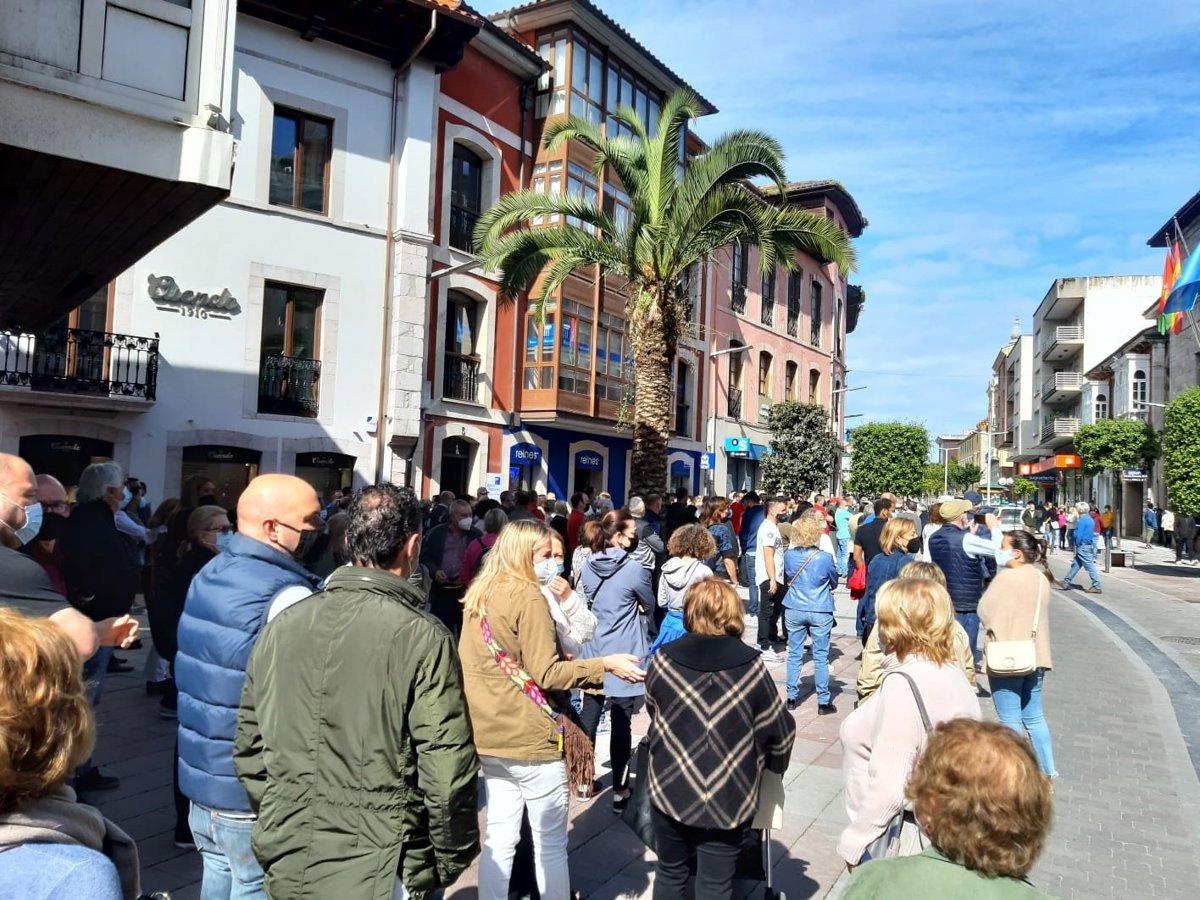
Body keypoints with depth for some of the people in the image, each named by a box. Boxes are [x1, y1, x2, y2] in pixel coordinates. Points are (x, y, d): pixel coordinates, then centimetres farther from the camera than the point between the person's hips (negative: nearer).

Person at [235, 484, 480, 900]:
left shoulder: (282, 625, -3)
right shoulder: (422, 637, -18)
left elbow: (248, 749, 4)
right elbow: (446, 771, -18)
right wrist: (453, 860, -2)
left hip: (287, 865, 4)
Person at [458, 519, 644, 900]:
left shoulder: (478, 595, 8)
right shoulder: (528, 596, -15)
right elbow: (545, 673, -18)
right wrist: (606, 664, -14)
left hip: (489, 736, 7)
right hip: (530, 738, -7)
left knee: (499, 839, 15)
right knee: (551, 844, 8)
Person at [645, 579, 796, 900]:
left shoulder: (664, 660, -10)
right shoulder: (750, 666, -15)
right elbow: (779, 729, -6)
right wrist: (773, 766, 16)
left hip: (670, 790, 2)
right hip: (728, 798, -1)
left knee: (670, 873, 22)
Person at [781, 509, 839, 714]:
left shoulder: (789, 555, -7)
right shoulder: (825, 557, -14)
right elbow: (834, 583, 3)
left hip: (794, 611, 3)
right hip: (820, 612, -2)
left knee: (794, 655, 12)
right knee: (821, 657, 6)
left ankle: (792, 698, 19)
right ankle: (823, 702, 13)